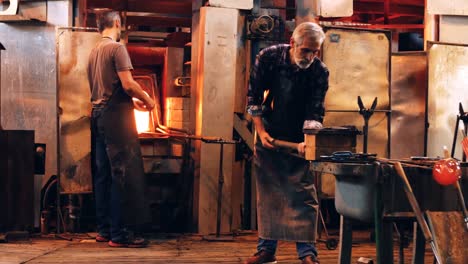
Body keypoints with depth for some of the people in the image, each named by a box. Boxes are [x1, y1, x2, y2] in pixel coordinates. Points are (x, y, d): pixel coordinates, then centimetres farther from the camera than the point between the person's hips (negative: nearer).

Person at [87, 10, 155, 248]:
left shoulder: (94, 51, 16)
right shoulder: (117, 48, -9)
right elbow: (128, 84, -17)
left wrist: (133, 100, 23)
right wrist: (147, 99, 0)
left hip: (98, 114, 8)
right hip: (116, 115, -8)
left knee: (102, 174, 10)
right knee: (124, 174, -6)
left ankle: (104, 229, 15)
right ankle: (120, 234, -6)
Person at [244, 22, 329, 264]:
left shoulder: (319, 71, -15)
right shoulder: (268, 58, -14)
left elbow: (315, 112, -17)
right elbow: (253, 97, -7)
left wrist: (307, 141, -32)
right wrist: (261, 132, -13)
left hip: (298, 139, -1)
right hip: (268, 135, 1)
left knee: (303, 193, -5)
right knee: (267, 192, 5)